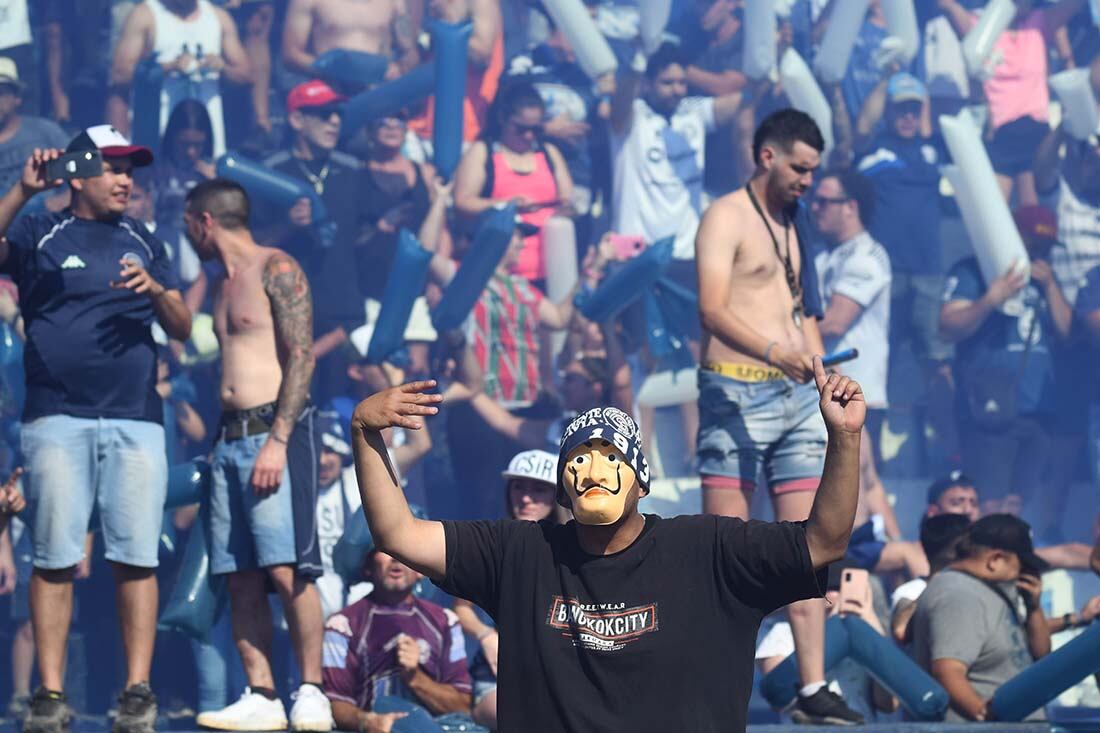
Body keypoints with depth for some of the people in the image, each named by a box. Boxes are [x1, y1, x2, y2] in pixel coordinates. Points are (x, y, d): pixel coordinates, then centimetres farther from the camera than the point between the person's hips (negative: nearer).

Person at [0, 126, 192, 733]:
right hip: (57, 420, -2)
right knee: (54, 559, -5)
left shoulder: (144, 245, 18)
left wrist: (155, 290, -7)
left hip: (136, 421, 2)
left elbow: (182, 329, 12)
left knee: (136, 557, -4)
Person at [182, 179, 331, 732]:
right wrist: (219, 442, 12)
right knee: (241, 577, 1)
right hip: (230, 438, 8)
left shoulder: (276, 270, -4)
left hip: (270, 432, -8)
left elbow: (302, 358, -12)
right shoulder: (223, 286, 21)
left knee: (286, 569, -14)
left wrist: (277, 441, -19)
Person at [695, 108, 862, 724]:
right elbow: (713, 308, -18)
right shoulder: (727, 217, -5)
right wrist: (773, 351, -33)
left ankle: (814, 689, 1)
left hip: (798, 397, 8)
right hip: (738, 395, -7)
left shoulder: (794, 227, 19)